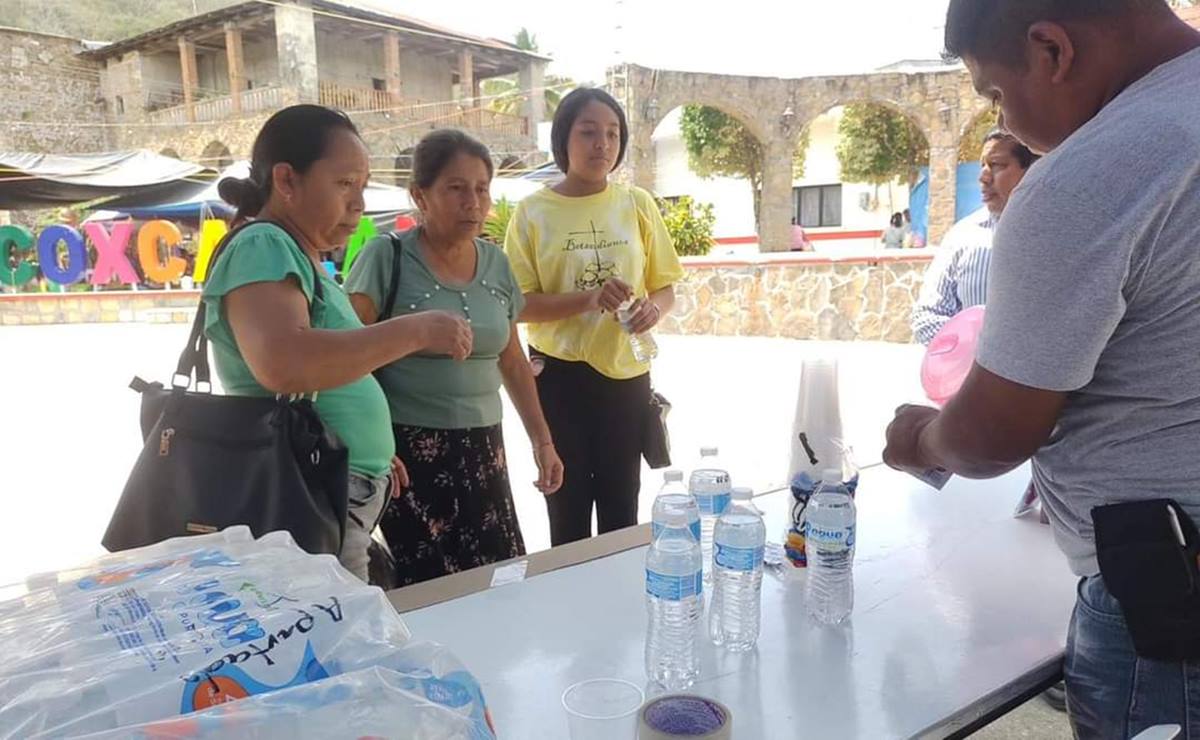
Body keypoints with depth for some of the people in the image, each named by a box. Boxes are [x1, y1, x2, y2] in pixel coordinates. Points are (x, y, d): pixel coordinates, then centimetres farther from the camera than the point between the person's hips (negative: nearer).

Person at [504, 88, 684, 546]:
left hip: (626, 373, 2)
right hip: (559, 376, -2)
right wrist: (588, 299, -25)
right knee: (568, 508, 11)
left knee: (621, 509, 14)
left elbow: (665, 287, 7)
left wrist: (654, 308, -17)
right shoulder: (533, 212, -6)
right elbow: (518, 304, -9)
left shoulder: (638, 205, 0)